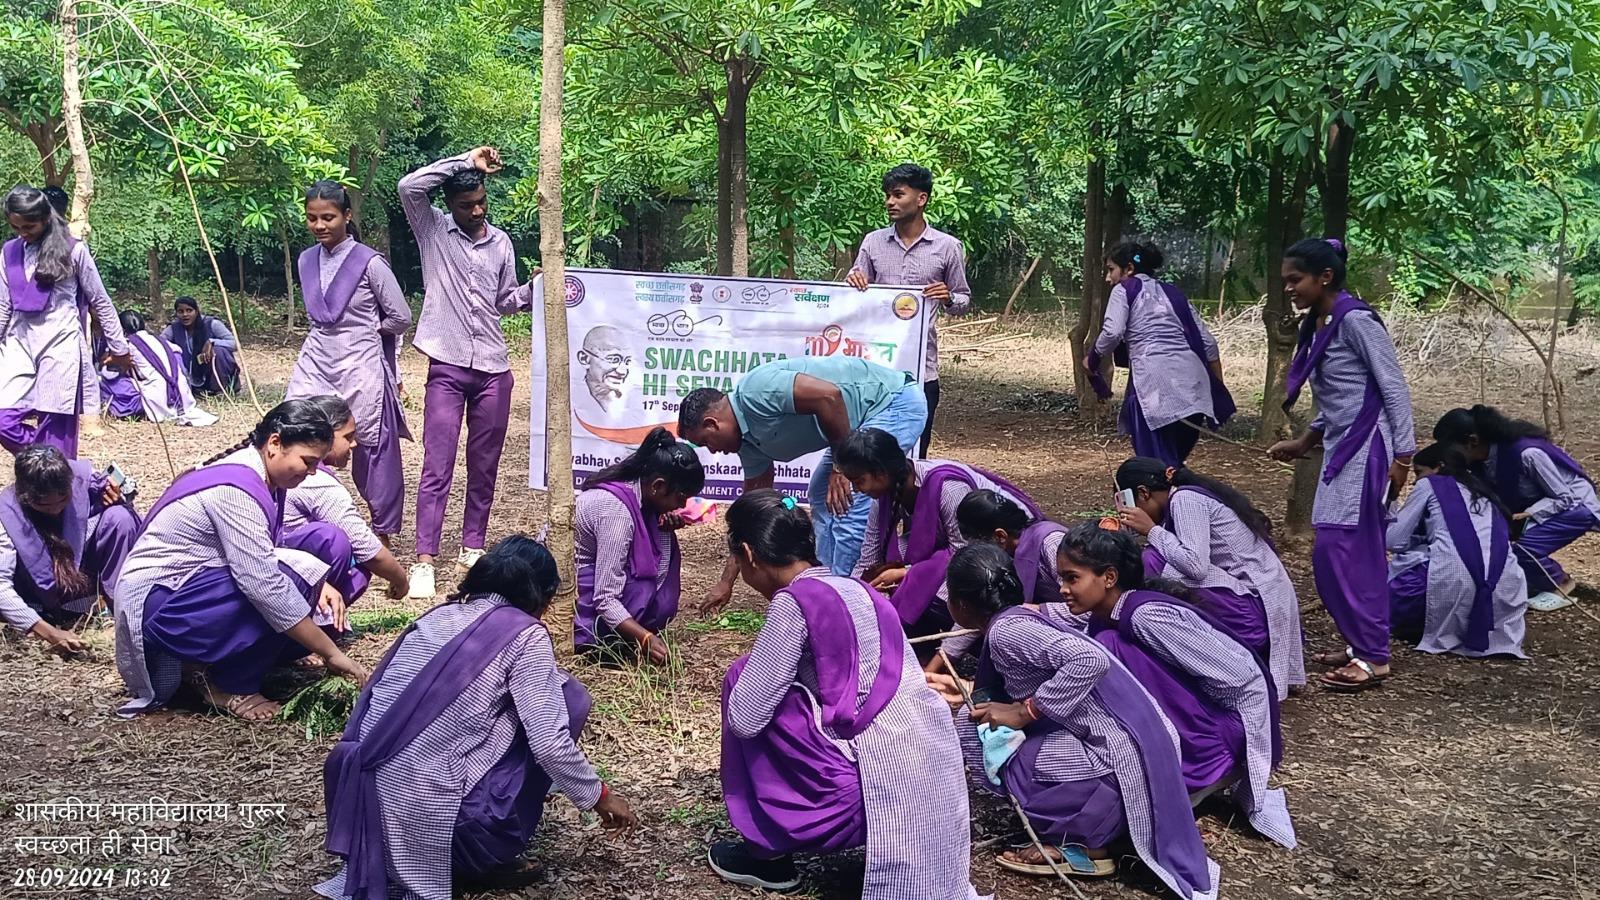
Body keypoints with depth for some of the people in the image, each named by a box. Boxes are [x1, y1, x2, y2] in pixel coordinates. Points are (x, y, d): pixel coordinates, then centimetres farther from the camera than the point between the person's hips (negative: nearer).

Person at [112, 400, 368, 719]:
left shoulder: (259, 476, 3)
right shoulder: (236, 489, -26)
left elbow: (265, 558, 9)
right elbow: (264, 585, -30)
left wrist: (318, 582, -10)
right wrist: (332, 654, -26)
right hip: (154, 601, -10)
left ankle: (199, 661, 7)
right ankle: (230, 687, -10)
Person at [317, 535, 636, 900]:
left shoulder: (438, 615, 15)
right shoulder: (525, 633, -3)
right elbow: (550, 743, -8)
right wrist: (599, 795, 11)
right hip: (432, 819, -7)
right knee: (567, 697, 7)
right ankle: (484, 860, 8)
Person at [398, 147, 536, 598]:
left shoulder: (501, 242, 11)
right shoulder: (433, 230, 1)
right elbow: (409, 186, -16)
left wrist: (533, 289, -3)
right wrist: (464, 161, -14)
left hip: (493, 369, 4)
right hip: (448, 367, -4)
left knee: (485, 467, 10)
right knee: (437, 468, -6)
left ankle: (473, 548, 22)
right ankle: (424, 560, -5)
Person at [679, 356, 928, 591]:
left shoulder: (755, 392, -21)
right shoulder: (750, 439, 9)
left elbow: (829, 396, -31)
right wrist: (726, 582, 19)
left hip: (896, 402, -11)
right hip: (867, 418, 11)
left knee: (847, 508, -14)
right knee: (822, 497, 19)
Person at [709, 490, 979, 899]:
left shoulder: (792, 603, -8)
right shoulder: (856, 589, 16)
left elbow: (745, 718, -7)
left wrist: (759, 663, 13)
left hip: (883, 791, -8)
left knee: (744, 679, 5)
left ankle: (768, 853, 15)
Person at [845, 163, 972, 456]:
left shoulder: (947, 247, 3)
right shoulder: (873, 242, 9)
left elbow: (964, 301, 11)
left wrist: (948, 299, -11)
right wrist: (853, 281, -8)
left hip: (921, 367, -1)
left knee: (914, 452, 2)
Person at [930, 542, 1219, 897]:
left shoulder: (1005, 629, -18)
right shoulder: (1020, 615, 9)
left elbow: (1091, 660, -29)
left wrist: (1023, 712, -21)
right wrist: (967, 693, 23)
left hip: (1117, 760, -9)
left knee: (991, 748, -13)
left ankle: (1085, 844, 1)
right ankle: (1079, 832, 10)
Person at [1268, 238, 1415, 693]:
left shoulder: (1355, 321, -14)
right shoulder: (1316, 326, 12)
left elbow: (1394, 389, -14)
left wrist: (1402, 456, -17)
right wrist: (1303, 443, 22)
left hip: (1366, 448, -9)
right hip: (1340, 448, 9)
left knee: (1337, 550, -10)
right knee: (1358, 552, 11)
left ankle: (1372, 657, -5)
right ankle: (1363, 646, 18)